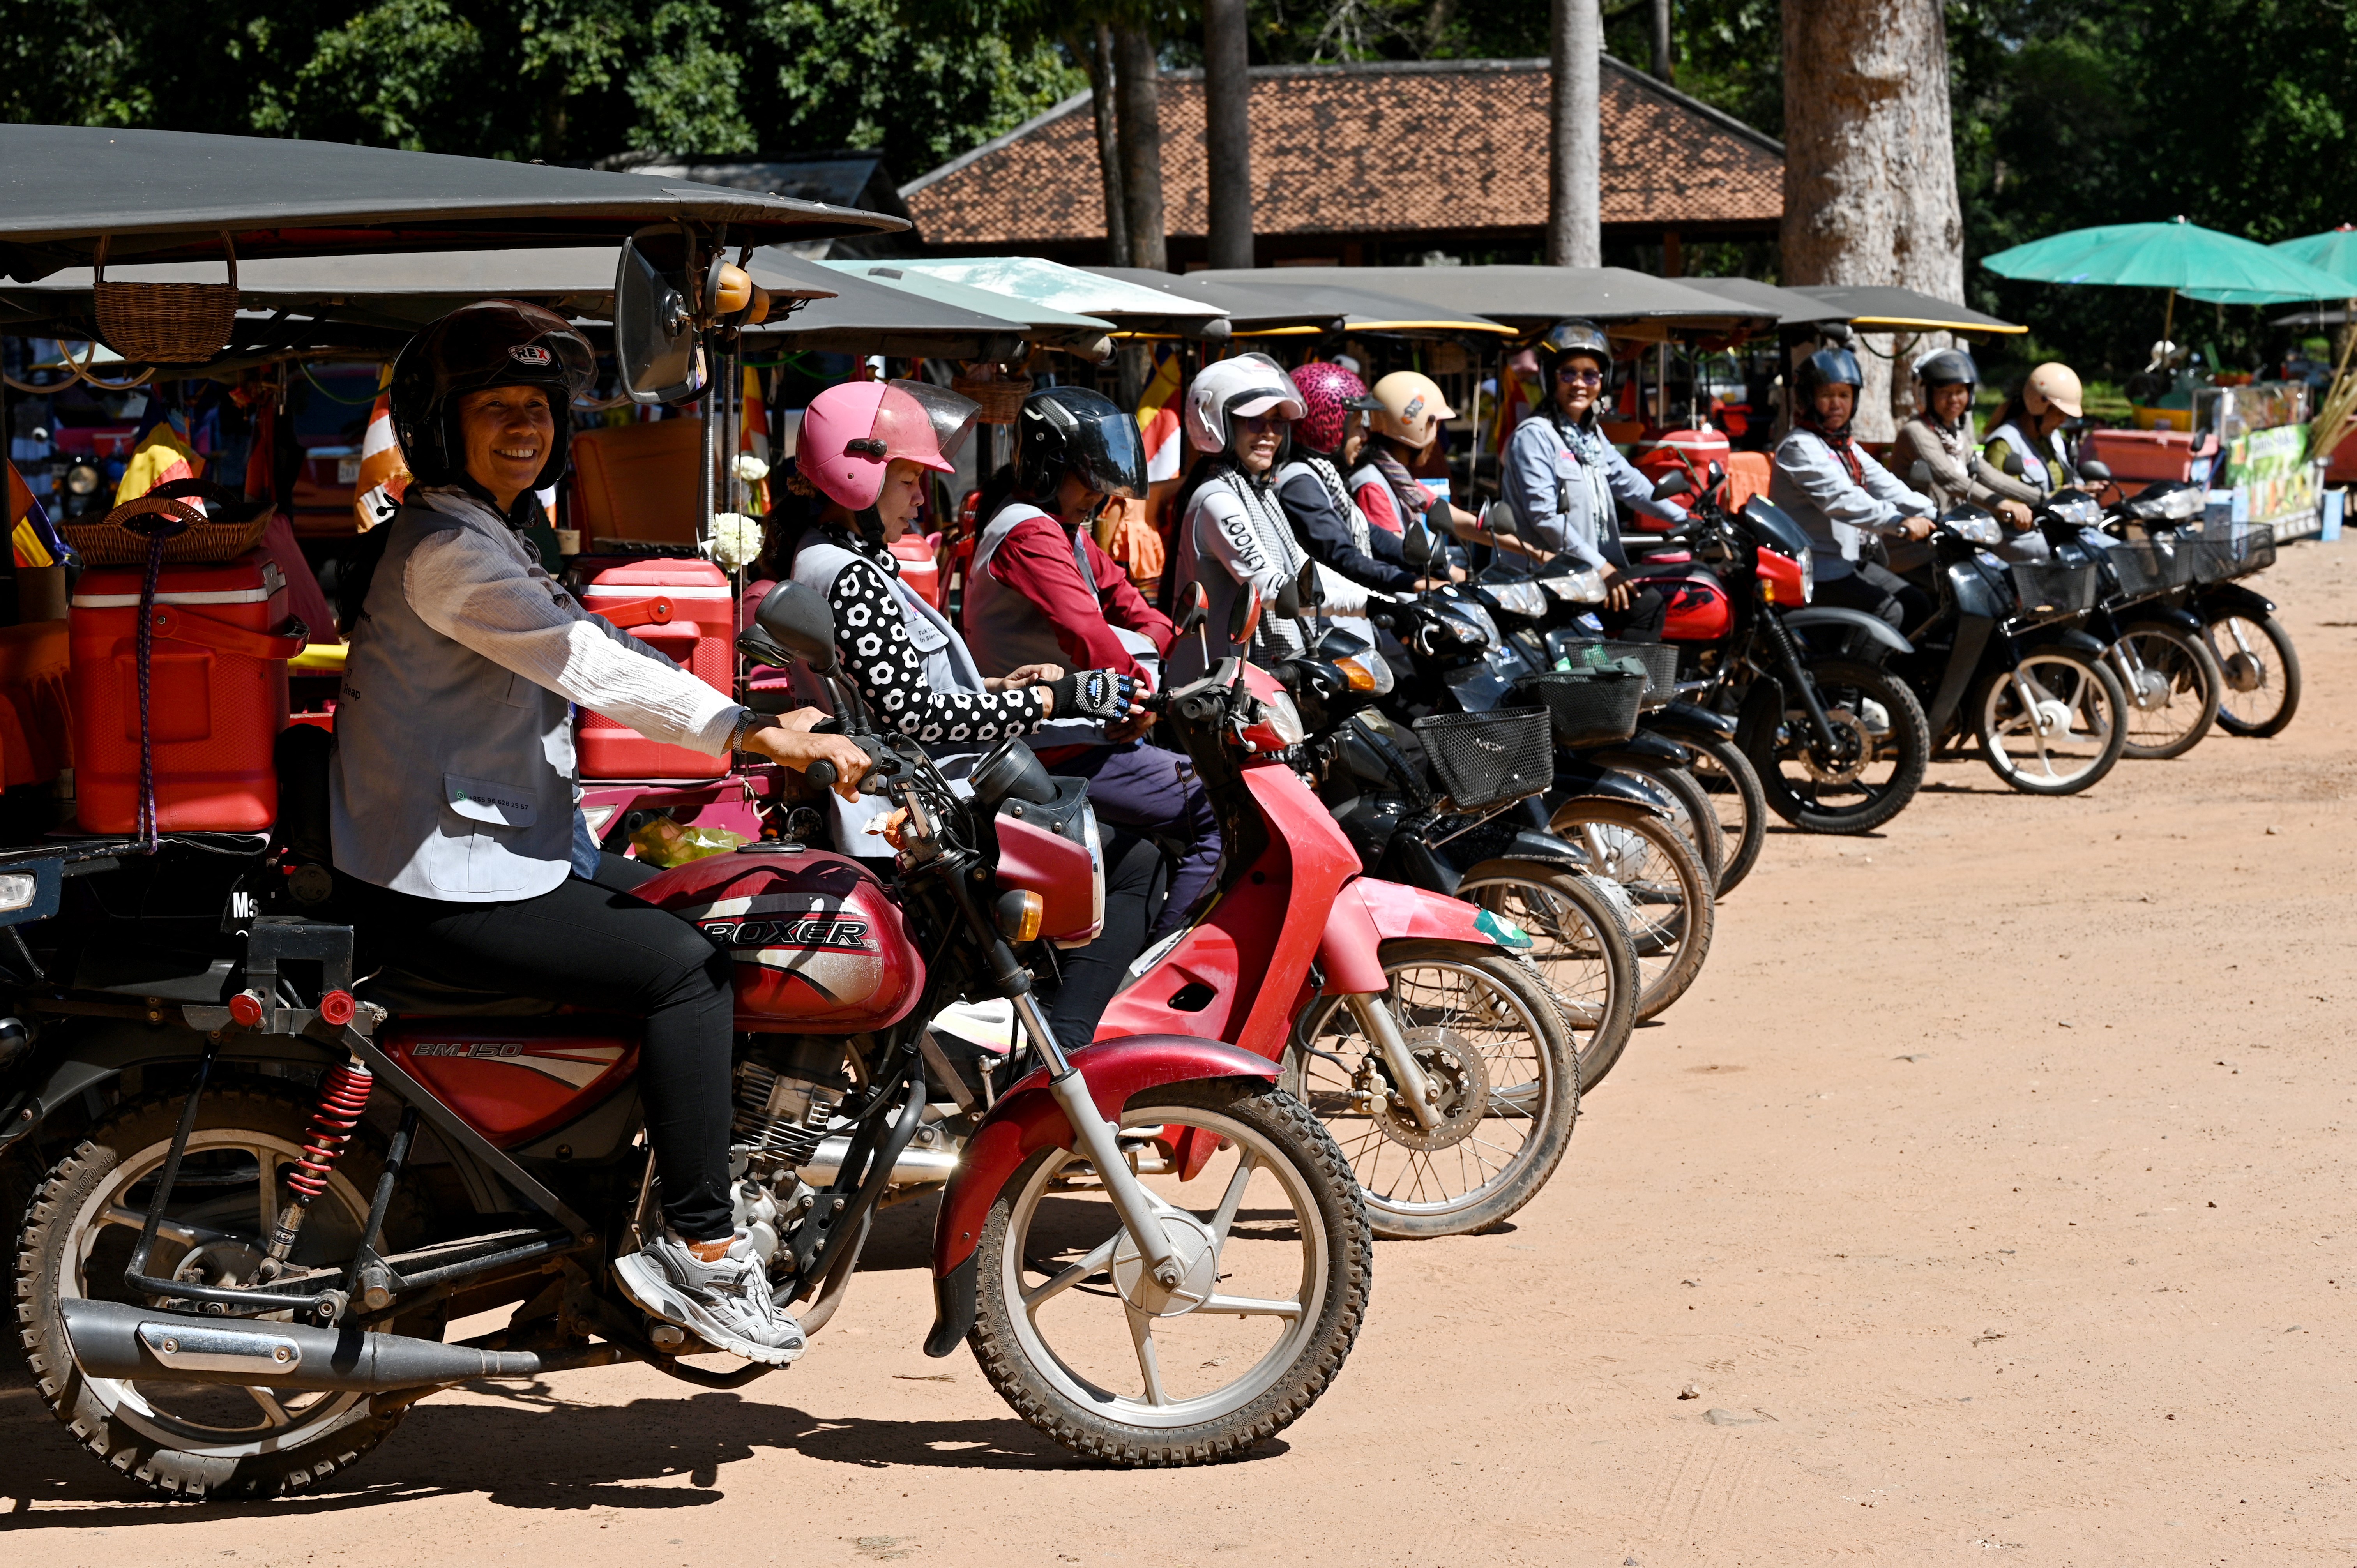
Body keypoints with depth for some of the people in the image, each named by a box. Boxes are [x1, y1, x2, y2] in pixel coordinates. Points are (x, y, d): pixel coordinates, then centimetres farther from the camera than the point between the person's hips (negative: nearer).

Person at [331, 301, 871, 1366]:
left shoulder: (496, 536, 17)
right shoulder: (446, 547, -17)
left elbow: (596, 651, 17)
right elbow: (588, 663, -26)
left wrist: (758, 723, 8)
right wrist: (753, 735, -29)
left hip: (497, 844, 11)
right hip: (438, 886, -11)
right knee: (686, 967, -16)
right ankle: (701, 1255, -13)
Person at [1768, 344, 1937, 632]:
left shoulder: (1847, 447, 17)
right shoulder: (1799, 447, -14)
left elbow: (1885, 486, 6)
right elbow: (1842, 499, -28)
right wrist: (1901, 524, -38)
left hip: (1853, 561, 10)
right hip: (1817, 569, -10)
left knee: (1918, 605, 6)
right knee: (1888, 613, -19)